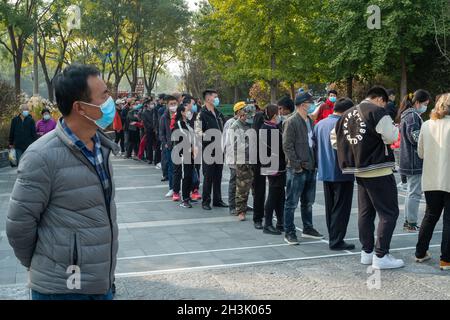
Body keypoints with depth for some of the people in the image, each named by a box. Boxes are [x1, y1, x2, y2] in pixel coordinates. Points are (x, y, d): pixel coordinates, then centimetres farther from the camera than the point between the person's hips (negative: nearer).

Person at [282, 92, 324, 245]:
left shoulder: (310, 121, 14)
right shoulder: (291, 122, -11)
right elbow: (287, 146, -15)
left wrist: (315, 162, 11)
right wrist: (296, 165, -18)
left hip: (311, 168, 8)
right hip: (297, 169, -8)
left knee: (308, 202, 17)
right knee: (292, 202, -1)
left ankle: (308, 228, 29)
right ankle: (289, 233, 5)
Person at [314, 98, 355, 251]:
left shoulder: (319, 124, 8)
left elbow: (315, 146, 13)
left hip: (325, 173, 7)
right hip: (342, 173, -7)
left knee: (330, 207, 15)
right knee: (341, 208, 0)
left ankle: (333, 238, 22)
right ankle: (337, 241, 2)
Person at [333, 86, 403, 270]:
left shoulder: (347, 114, 12)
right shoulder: (377, 111, -11)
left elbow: (336, 140, 20)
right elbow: (391, 137, -14)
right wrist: (394, 127, 6)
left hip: (359, 171, 8)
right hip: (379, 171, -8)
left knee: (365, 212, 14)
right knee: (389, 212, -2)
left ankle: (367, 252, 20)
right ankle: (381, 256, -3)